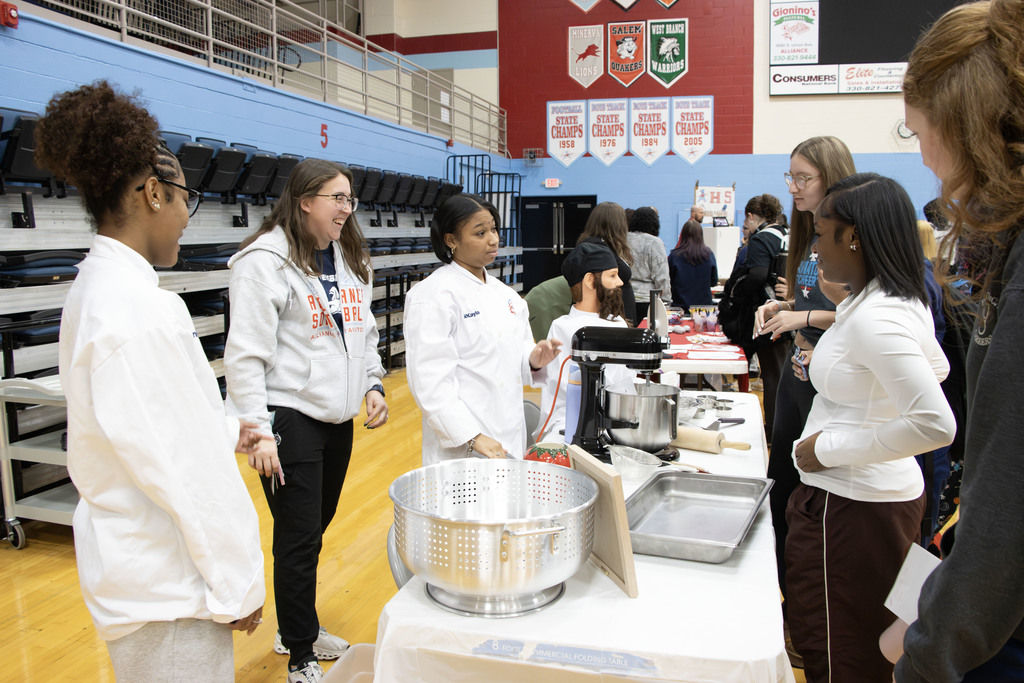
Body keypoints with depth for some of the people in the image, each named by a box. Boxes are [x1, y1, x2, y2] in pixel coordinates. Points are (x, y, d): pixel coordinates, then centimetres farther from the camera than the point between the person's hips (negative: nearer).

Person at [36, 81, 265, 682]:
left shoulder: (99, 286, 6)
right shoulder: (139, 307, -26)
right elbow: (183, 469, -25)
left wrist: (223, 432, 24)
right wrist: (238, 585, -16)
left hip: (129, 558, 10)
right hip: (166, 584, -10)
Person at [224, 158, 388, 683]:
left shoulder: (350, 260, 12)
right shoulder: (266, 261, -13)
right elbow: (245, 354, -15)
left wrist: (373, 386, 7)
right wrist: (258, 431, -18)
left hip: (338, 420, 8)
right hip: (290, 421, -7)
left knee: (315, 530, 19)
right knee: (299, 539, 0)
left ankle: (298, 627, 40)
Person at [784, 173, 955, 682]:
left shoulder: (873, 319, -24)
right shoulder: (904, 301, 7)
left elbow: (936, 425, -30)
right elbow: (935, 369, 24)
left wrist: (830, 448, -22)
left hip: (850, 503, -10)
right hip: (889, 493, 10)